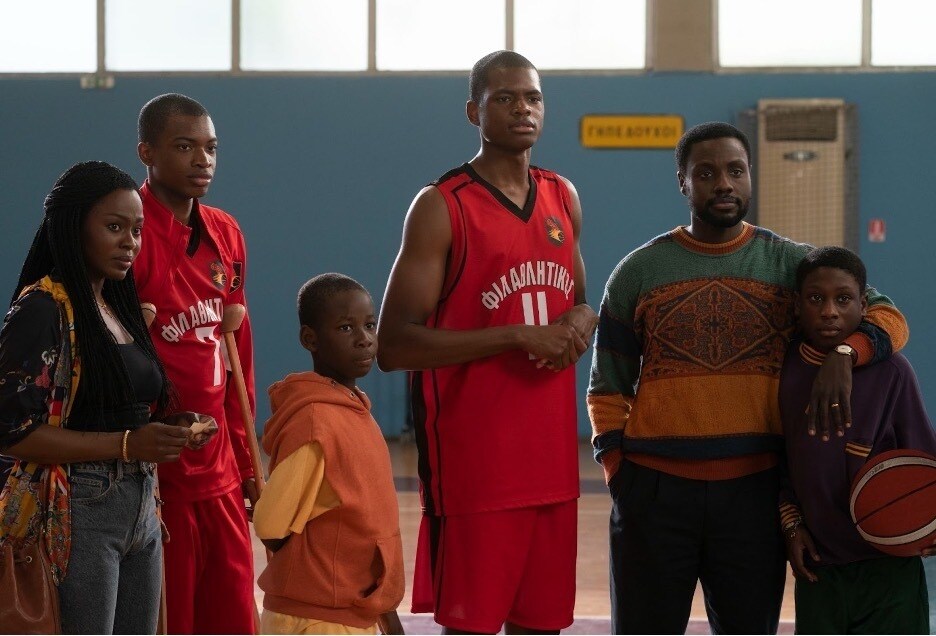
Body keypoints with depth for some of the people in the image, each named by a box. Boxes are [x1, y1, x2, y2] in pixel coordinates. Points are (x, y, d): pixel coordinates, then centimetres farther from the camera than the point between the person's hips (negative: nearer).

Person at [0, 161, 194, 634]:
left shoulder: (119, 306, 16)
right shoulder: (42, 308, -10)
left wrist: (174, 431, 6)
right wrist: (126, 444, -22)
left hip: (141, 508, 8)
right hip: (77, 513, -8)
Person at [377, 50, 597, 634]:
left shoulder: (563, 199, 11)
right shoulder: (442, 207, -8)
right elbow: (394, 346, -14)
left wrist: (581, 322, 0)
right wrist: (518, 336, -19)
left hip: (551, 456, 6)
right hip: (474, 461, -6)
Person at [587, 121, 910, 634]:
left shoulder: (790, 264, 5)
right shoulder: (638, 271, 5)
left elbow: (888, 318, 0)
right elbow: (608, 388, 9)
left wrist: (843, 353, -21)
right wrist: (617, 471, -4)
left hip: (753, 490, 1)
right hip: (654, 489, -1)